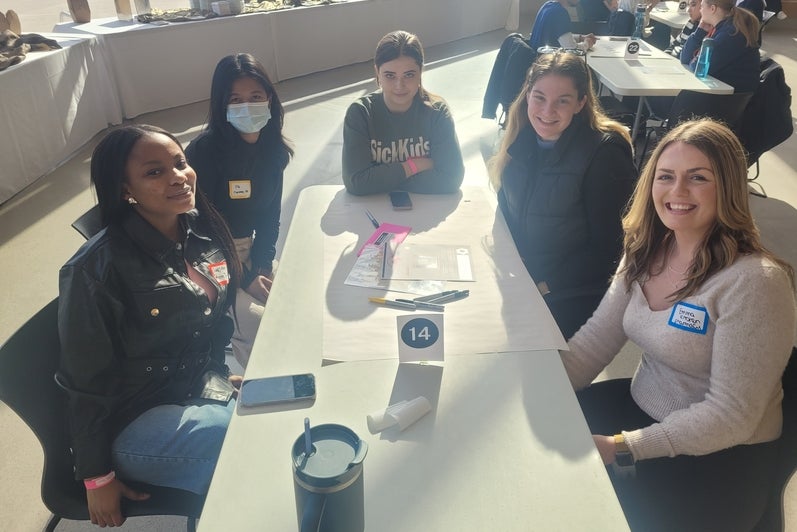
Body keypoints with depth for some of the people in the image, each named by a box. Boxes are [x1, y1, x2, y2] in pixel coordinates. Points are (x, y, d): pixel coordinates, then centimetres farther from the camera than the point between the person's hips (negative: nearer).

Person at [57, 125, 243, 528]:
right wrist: (97, 477, -8)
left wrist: (226, 372, 12)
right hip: (137, 424, -7)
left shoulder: (202, 229, -3)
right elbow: (87, 382, -16)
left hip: (205, 387, 7)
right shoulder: (99, 269, -24)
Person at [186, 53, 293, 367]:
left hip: (246, 250, 6)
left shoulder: (273, 149, -2)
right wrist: (244, 279, -16)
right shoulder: (204, 151, -22)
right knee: (264, 328, -20)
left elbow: (270, 213, 5)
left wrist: (263, 265, -7)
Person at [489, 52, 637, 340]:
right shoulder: (523, 136, -1)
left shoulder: (605, 154, -18)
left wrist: (546, 284, -17)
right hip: (516, 277, 6)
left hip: (571, 294, -5)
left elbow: (606, 248, -14)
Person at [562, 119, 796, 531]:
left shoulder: (755, 282, -25)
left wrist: (622, 448, -27)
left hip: (720, 458, -6)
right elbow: (597, 337, -2)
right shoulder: (646, 251, -3)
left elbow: (731, 415, -24)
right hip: (640, 408, 6)